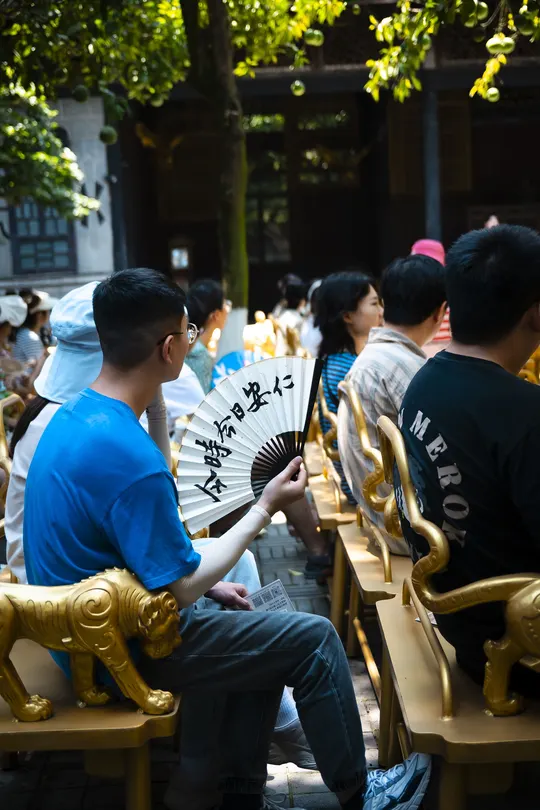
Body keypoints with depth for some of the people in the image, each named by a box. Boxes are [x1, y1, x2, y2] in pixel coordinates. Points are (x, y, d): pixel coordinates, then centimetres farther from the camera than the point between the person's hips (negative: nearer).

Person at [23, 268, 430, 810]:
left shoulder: (74, 416, -1)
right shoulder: (130, 456, -31)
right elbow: (181, 590, -23)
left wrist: (204, 583, 9)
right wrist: (266, 508, -15)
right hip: (126, 648, -9)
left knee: (263, 630, 22)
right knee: (313, 640, 0)